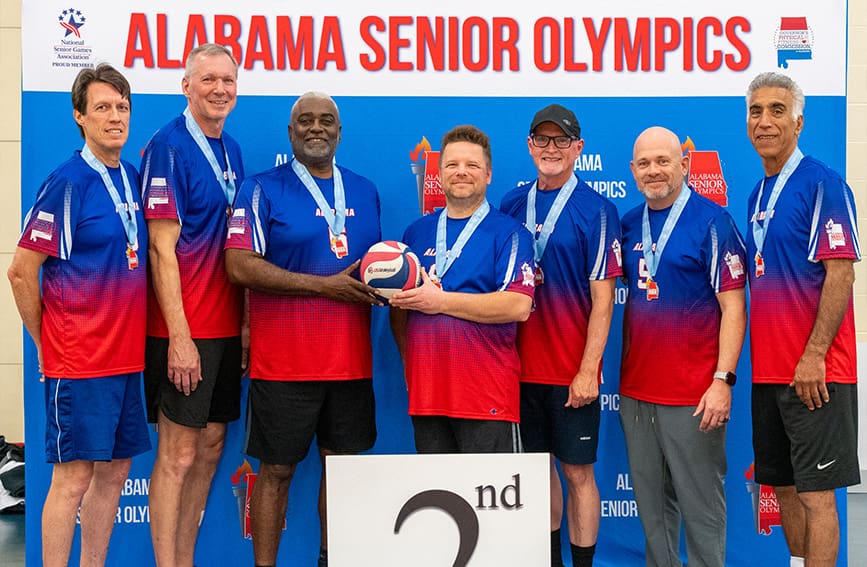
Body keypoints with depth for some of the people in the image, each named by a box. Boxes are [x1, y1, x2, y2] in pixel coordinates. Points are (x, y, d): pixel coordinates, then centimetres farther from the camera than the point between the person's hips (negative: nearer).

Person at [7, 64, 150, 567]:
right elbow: (22, 272, -10)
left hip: (126, 354, 7)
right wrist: (48, 346, -3)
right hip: (78, 358, -7)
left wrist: (133, 338, 13)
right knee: (74, 475, -1)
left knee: (115, 469, 13)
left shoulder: (133, 178, 10)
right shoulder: (67, 182, -11)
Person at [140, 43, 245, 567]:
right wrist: (179, 336, -18)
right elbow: (162, 249, -15)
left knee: (211, 446, 13)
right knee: (178, 454, -2)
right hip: (185, 327, -8)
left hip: (225, 325, 8)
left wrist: (245, 322, 13)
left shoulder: (232, 151, 13)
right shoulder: (169, 147, -11)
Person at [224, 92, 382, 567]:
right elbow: (240, 266, -13)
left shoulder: (364, 191, 14)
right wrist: (324, 285, -16)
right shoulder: (263, 190, -2)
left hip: (350, 357, 5)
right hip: (283, 360, -5)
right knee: (277, 469, 3)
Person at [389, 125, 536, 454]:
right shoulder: (416, 232, 14)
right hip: (425, 391, 5)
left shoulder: (508, 232, -2)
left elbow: (518, 306, -15)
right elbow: (398, 308, 20)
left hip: (487, 397, -5)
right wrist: (408, 365, 6)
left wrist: (440, 301, -14)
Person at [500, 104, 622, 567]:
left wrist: (588, 370, -15)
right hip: (522, 363, 4)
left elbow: (602, 298, -10)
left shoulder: (596, 210, -6)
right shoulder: (513, 204, 7)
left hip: (572, 370, -4)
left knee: (577, 472, 3)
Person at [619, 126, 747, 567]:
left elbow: (733, 307, -10)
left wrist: (723, 380, -17)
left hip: (693, 396, -5)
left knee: (700, 504, 3)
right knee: (651, 504, 14)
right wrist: (620, 370, 8)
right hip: (635, 391, 5)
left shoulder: (712, 221, -7)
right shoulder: (628, 225, 9)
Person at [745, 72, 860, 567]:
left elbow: (841, 274, -16)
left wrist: (814, 356, -20)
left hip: (814, 372, -8)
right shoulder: (758, 194, 14)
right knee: (783, 484, 15)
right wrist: (763, 358, 14)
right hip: (769, 370, 8)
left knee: (815, 491, -2)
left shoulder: (823, 184, -9)